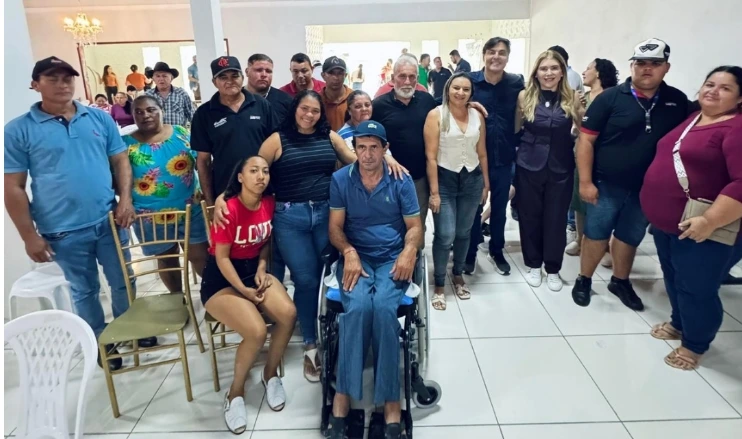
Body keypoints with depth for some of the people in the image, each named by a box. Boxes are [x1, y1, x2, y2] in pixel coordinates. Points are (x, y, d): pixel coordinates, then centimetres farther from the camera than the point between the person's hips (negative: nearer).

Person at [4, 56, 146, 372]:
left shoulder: (100, 118, 3)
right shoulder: (18, 130, -5)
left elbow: (120, 161, 8)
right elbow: (13, 188, -5)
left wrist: (125, 200, -6)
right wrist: (29, 235, -7)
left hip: (109, 221, 2)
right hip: (64, 231, -2)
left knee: (123, 281, 16)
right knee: (84, 290, 14)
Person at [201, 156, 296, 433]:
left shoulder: (269, 204, -2)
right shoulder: (229, 209, -20)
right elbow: (221, 257, -16)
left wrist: (262, 269, -4)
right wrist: (244, 290, -18)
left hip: (254, 269, 6)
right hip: (221, 277, -5)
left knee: (288, 314, -23)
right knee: (257, 332, -28)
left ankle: (270, 373, 5)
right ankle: (235, 393, 1)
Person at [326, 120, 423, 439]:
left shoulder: (401, 181, 3)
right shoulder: (340, 179, 4)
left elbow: (415, 226, 4)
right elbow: (335, 226, 3)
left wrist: (409, 251, -17)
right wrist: (349, 252, -17)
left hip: (393, 259, 0)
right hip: (356, 258, 0)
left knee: (383, 307, -31)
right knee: (358, 306, -32)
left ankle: (390, 400, -22)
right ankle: (343, 395, -22)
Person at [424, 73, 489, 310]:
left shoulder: (477, 115, 4)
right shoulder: (436, 115, -8)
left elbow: (482, 152, 11)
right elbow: (431, 156, -11)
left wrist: (486, 183, 11)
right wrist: (434, 191, -14)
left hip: (472, 179, 4)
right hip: (444, 178, -4)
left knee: (463, 233, 13)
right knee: (445, 235, -7)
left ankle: (458, 275, 34)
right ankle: (439, 285, 11)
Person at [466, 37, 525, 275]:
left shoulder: (517, 83, -1)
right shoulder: (470, 81, -6)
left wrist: (517, 148, -3)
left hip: (504, 157, 2)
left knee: (499, 207, 15)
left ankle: (496, 251, 33)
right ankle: (470, 253, 26)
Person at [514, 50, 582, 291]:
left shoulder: (572, 99, 0)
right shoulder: (525, 96, -1)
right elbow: (516, 129, 6)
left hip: (561, 167, 0)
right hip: (529, 165, 0)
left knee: (556, 217, 7)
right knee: (530, 215, 8)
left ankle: (553, 268, 23)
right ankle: (533, 264, 26)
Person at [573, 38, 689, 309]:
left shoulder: (677, 101, 2)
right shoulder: (610, 98, -9)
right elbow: (586, 140, -10)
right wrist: (585, 181, -13)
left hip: (647, 188, 3)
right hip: (606, 184, -3)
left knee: (630, 238, 17)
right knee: (596, 235, 7)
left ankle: (620, 281, 36)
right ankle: (584, 280, 25)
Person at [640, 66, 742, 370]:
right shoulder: (692, 119, 12)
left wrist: (710, 221, -26)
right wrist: (655, 207, 21)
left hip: (698, 229, -8)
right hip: (665, 221, 8)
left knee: (696, 289, 4)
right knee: (673, 278, 22)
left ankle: (695, 344, 23)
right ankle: (679, 324, 42)